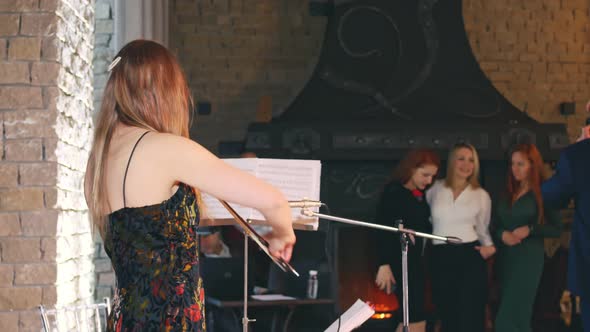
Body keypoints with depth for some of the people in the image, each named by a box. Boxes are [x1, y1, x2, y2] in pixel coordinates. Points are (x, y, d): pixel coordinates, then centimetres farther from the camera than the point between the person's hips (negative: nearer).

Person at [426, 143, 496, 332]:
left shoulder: (481, 195, 8)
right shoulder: (435, 189, 7)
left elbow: (482, 230, 15)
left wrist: (489, 246, -2)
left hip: (470, 257, -1)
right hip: (441, 260, 1)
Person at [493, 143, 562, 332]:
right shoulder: (508, 194, 13)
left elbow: (557, 229, -4)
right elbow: (497, 225, 15)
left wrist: (529, 229, -16)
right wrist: (502, 234, -7)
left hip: (528, 258, -7)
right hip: (505, 257, 7)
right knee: (519, 317, 11)